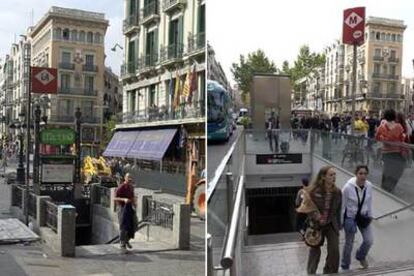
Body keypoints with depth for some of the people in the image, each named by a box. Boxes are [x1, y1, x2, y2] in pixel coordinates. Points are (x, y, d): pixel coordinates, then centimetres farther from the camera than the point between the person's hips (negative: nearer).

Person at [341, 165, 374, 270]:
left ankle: (361, 256, 38)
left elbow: (369, 201, 4)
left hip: (363, 216, 4)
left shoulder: (369, 186, -13)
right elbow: (342, 205, -14)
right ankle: (345, 266, 32)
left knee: (369, 241, 3)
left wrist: (370, 215, 9)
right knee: (349, 243, 8)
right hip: (350, 217, -4)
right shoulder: (348, 187, -25)